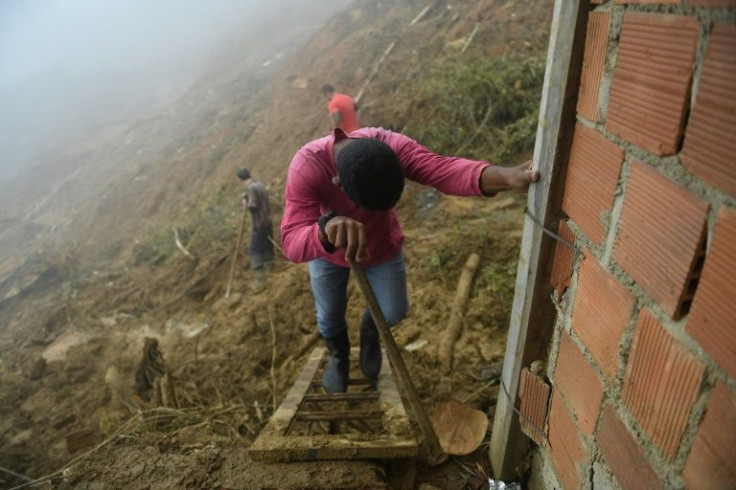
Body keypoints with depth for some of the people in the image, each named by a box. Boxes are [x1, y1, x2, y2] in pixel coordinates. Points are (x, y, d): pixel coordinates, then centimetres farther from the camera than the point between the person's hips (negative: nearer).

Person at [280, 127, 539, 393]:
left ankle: (369, 331, 45)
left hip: (381, 246, 1)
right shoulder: (306, 168, -39)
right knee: (329, 319, 12)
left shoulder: (391, 145, -35)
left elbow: (443, 169, -51)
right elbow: (291, 241, -46)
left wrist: (507, 176, -69)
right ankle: (338, 357, 48)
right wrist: (327, 227, -68)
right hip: (326, 251, -1)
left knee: (393, 313, 6)